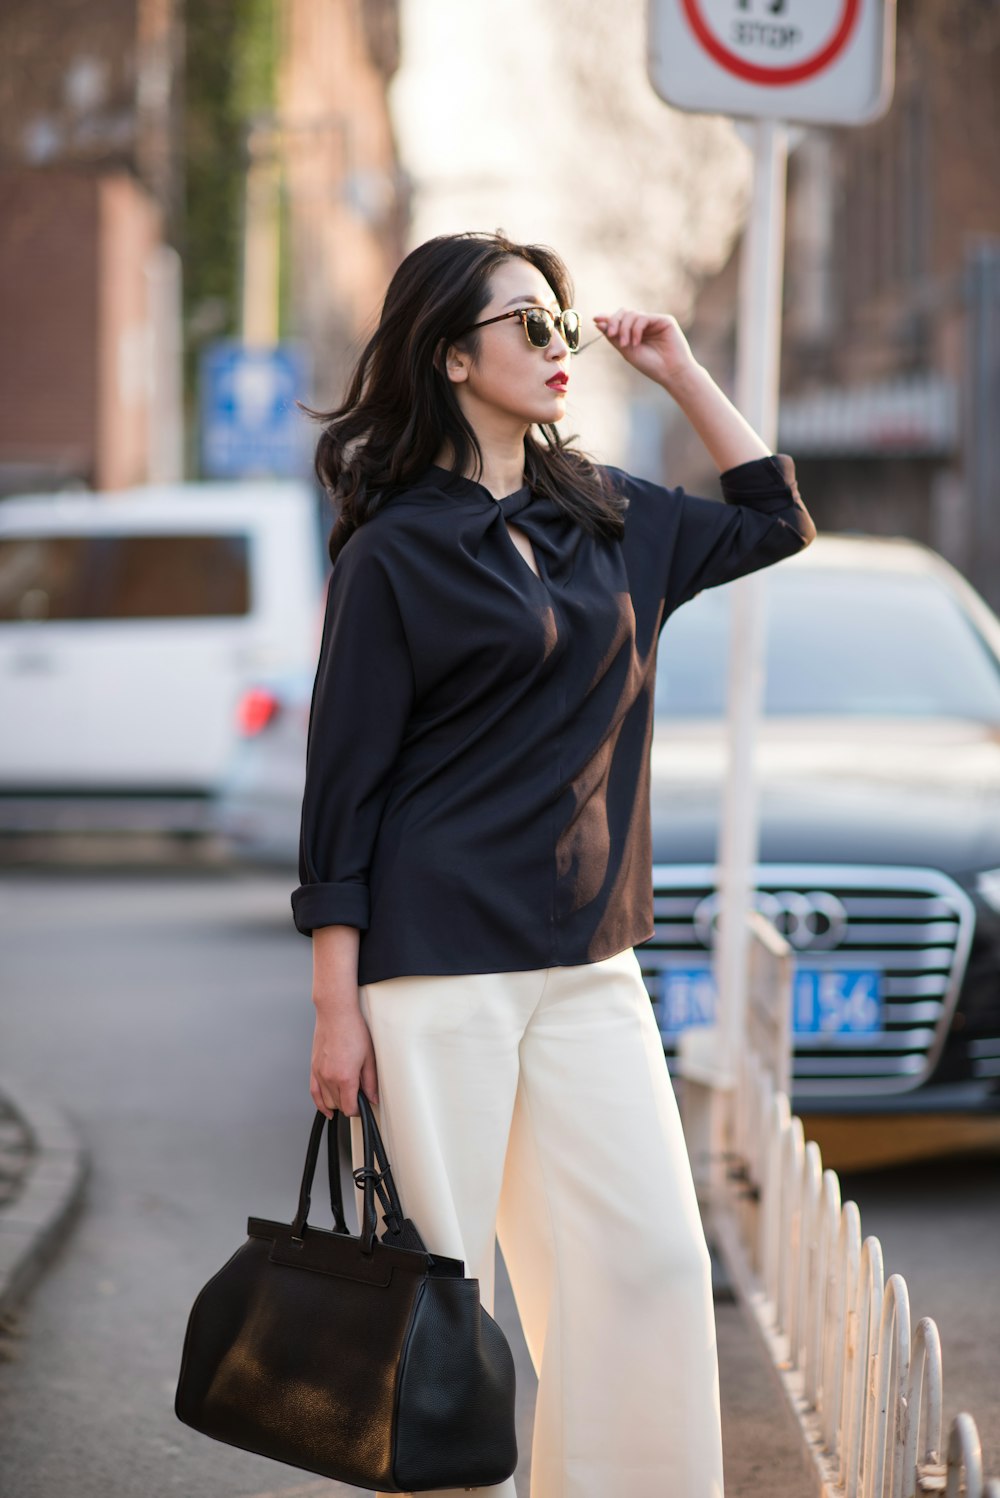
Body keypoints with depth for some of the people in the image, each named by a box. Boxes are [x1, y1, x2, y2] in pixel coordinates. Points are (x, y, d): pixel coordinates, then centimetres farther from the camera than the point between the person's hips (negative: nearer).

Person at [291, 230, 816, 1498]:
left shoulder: (608, 520, 12)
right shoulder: (396, 550, -4)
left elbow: (771, 521, 26)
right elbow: (343, 787, -5)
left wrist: (680, 371, 15)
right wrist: (336, 1006, -9)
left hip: (590, 964, 6)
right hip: (439, 966, -5)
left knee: (656, 1264, 0)